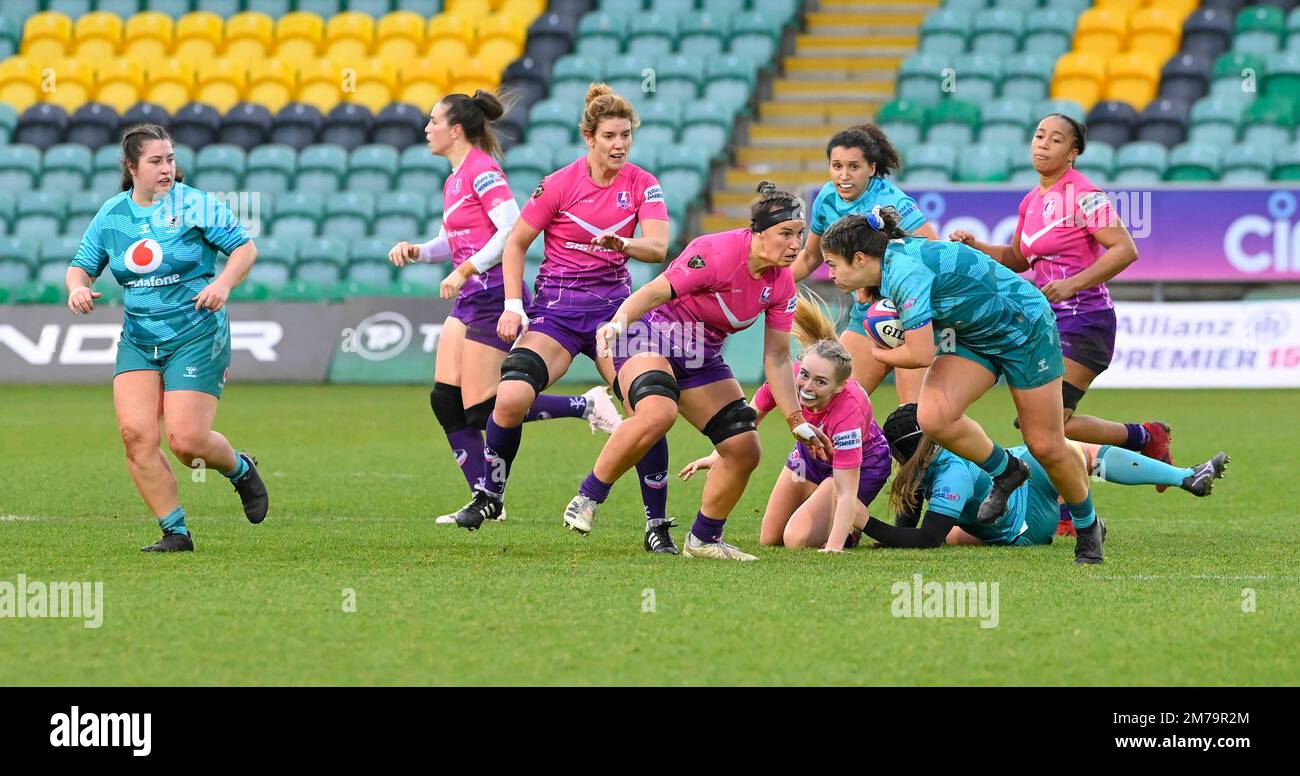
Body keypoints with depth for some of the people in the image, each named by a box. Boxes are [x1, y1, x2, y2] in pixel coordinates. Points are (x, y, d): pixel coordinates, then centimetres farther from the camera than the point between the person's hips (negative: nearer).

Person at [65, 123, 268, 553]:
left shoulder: (196, 206, -6)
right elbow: (83, 264, 15)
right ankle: (175, 531, -2)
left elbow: (245, 248, -1)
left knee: (186, 440, -12)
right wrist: (78, 286, -8)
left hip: (196, 337, -4)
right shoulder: (110, 216, 6)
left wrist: (224, 282, -19)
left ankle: (241, 469, 23)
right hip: (137, 339, 4)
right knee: (135, 435, -12)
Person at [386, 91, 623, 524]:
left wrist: (465, 271, -23)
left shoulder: (481, 171, -14)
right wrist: (416, 252, 6)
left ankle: (587, 406, -1)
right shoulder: (455, 178, 15)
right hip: (469, 301, 10)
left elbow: (512, 229, -23)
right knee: (445, 400, 2)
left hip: (493, 297, -10)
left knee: (482, 410, -9)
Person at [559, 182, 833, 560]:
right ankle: (586, 499, -24)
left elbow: (777, 359, 4)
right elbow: (656, 292, -27)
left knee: (745, 450, -2)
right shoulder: (716, 253, -24)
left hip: (702, 358, 8)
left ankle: (703, 540, 16)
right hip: (652, 337, -8)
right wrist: (619, 322, -45)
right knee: (658, 413, -38)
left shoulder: (781, 284, -2)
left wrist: (797, 422, 1)